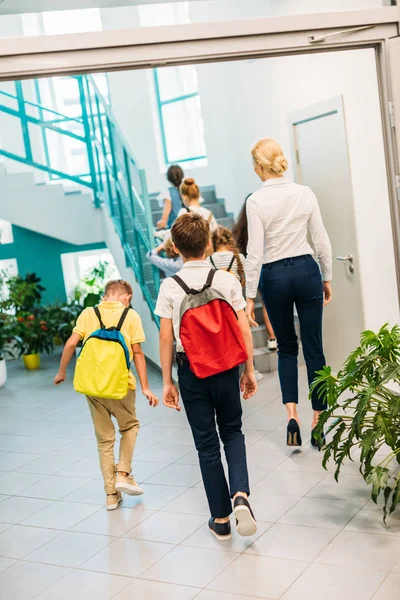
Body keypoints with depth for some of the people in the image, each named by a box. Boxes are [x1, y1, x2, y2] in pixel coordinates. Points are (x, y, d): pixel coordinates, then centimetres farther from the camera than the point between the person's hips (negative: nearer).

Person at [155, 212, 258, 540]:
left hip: (191, 370, 0)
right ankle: (240, 495, -3)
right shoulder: (227, 280, -5)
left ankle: (221, 518, 19)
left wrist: (168, 382, 3)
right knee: (232, 432, 20)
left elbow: (165, 338, -5)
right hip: (226, 367, 1)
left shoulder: (169, 286, -6)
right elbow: (244, 330, -5)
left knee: (207, 444, 11)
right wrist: (249, 371, 5)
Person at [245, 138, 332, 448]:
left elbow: (255, 252, -11)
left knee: (287, 347, 16)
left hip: (275, 276, -1)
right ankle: (318, 423, 11)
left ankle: (292, 414, 2)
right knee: (314, 348, 7)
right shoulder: (305, 193, -1)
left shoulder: (256, 201, -10)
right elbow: (322, 241, 1)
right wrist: (327, 278, 13)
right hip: (306, 270, 2)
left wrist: (250, 296, -5)